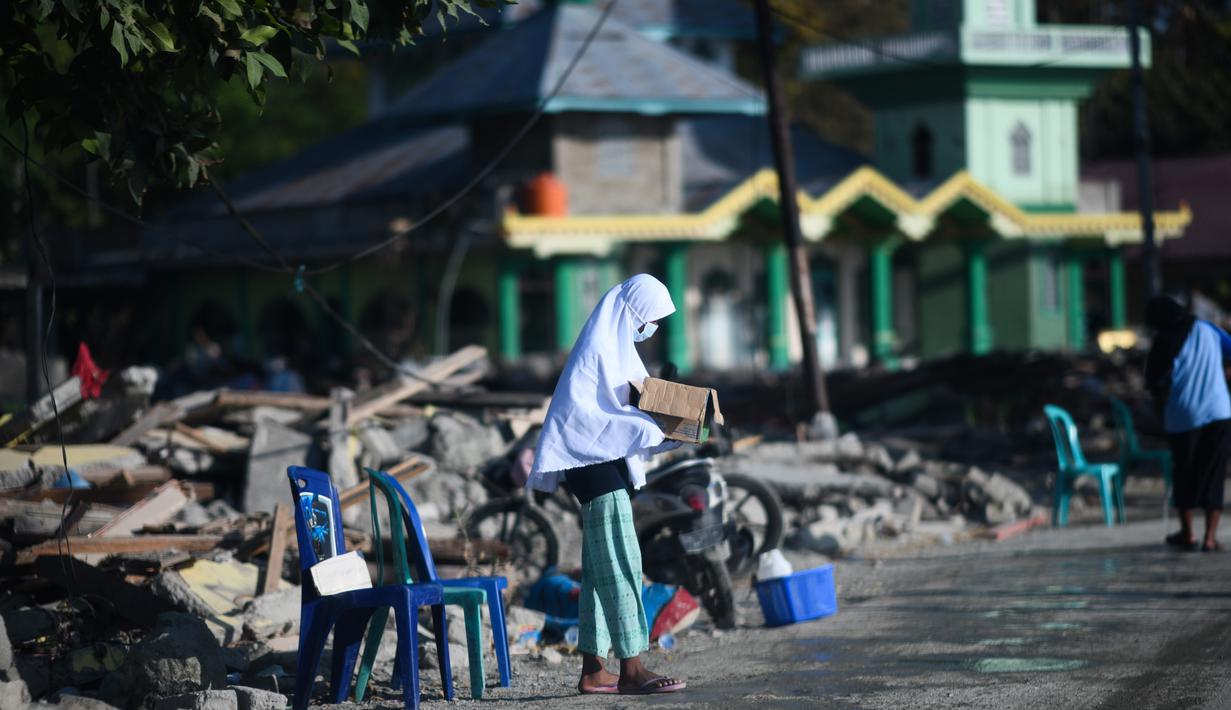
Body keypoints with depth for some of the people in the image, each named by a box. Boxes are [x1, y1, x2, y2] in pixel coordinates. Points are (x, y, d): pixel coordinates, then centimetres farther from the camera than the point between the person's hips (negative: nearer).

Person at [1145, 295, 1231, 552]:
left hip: (1182, 417, -1)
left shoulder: (1163, 343, -2)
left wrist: (1163, 407, 17)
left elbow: (1155, 386, 0)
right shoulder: (1208, 330, 4)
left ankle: (1187, 533, 24)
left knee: (1184, 473, 16)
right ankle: (1210, 537, 0)